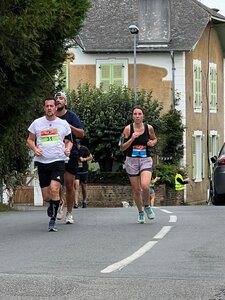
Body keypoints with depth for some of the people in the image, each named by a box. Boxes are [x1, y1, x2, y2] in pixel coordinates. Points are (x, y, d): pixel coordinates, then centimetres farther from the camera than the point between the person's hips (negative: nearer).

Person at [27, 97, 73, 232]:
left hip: (58, 161, -2)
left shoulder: (63, 124, 6)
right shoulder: (37, 123, 6)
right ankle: (53, 204, 39)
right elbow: (30, 139, 15)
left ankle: (53, 220, -13)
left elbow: (69, 141, 16)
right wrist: (35, 149, -5)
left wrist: (68, 149, -5)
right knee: (46, 196, 2)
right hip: (42, 162, 2)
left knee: (54, 189, -22)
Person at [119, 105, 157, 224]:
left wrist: (152, 143, -3)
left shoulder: (149, 128, 0)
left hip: (146, 160, 0)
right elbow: (122, 148, -3)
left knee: (145, 186, -22)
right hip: (131, 161, 0)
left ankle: (147, 206, 6)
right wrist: (131, 139, -18)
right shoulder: (128, 129, -5)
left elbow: (154, 139, 21)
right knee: (136, 190, 5)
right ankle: (141, 213, 27)